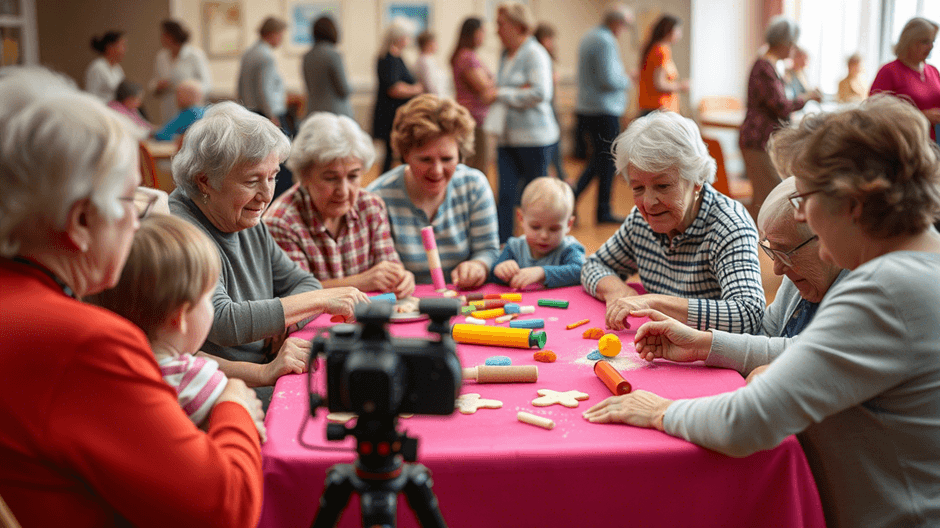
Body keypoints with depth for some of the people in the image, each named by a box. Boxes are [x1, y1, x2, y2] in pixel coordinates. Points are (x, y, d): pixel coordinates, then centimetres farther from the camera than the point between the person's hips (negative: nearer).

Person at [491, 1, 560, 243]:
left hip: (534, 136, -7)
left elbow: (540, 93, -20)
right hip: (508, 137, 7)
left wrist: (502, 94, -13)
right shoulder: (506, 55, 15)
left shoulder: (535, 54, -9)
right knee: (506, 194, -2)